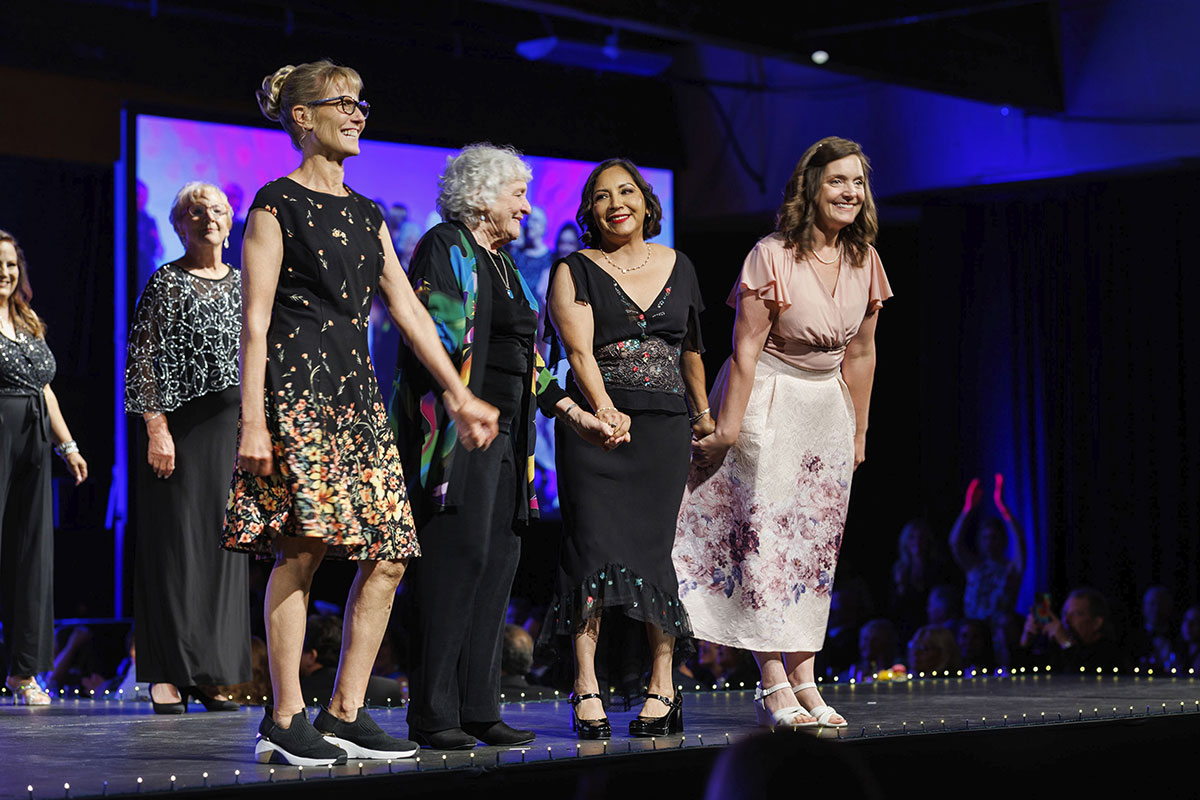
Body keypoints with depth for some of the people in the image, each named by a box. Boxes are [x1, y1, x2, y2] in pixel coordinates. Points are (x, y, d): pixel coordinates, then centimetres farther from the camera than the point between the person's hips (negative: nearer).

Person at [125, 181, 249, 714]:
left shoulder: (241, 283, 14)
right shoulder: (166, 282, -2)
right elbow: (142, 359, -8)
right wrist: (156, 427, -16)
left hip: (230, 427, 5)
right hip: (179, 425, -5)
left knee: (222, 544, 5)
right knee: (175, 542, -5)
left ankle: (209, 675, 11)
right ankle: (167, 675, -2)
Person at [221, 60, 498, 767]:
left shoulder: (366, 215, 19)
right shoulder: (278, 204, -1)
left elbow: (409, 310, 19)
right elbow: (255, 321, -6)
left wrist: (461, 396, 15)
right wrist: (253, 419, -13)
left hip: (357, 390, 7)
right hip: (297, 387, -7)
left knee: (388, 556, -1)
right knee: (305, 546, -14)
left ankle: (345, 715, 6)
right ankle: (286, 720, -7)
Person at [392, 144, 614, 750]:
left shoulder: (500, 261, 23)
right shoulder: (445, 247, -4)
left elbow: (523, 355, 26)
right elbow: (431, 338, -14)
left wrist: (571, 411, 20)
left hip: (501, 431, 9)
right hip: (457, 427, -9)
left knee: (498, 559, 5)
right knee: (458, 554, -12)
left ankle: (477, 710, 8)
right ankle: (432, 715, -9)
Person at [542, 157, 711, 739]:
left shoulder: (677, 266, 15)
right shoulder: (574, 271, 4)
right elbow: (578, 347, -11)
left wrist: (703, 413, 29)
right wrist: (604, 408, -26)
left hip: (664, 424, 2)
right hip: (595, 421, -2)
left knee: (652, 548, -2)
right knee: (594, 543, -11)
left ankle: (662, 686, 5)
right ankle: (586, 688, -11)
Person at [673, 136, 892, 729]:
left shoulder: (864, 261, 3)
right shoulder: (772, 257, -15)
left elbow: (859, 354, 11)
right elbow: (745, 348, -15)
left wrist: (858, 433, 13)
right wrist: (727, 429, -16)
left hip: (827, 410, 6)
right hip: (767, 405, -6)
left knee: (815, 545, 4)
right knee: (767, 535, -10)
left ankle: (803, 680, 6)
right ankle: (774, 685, -9)